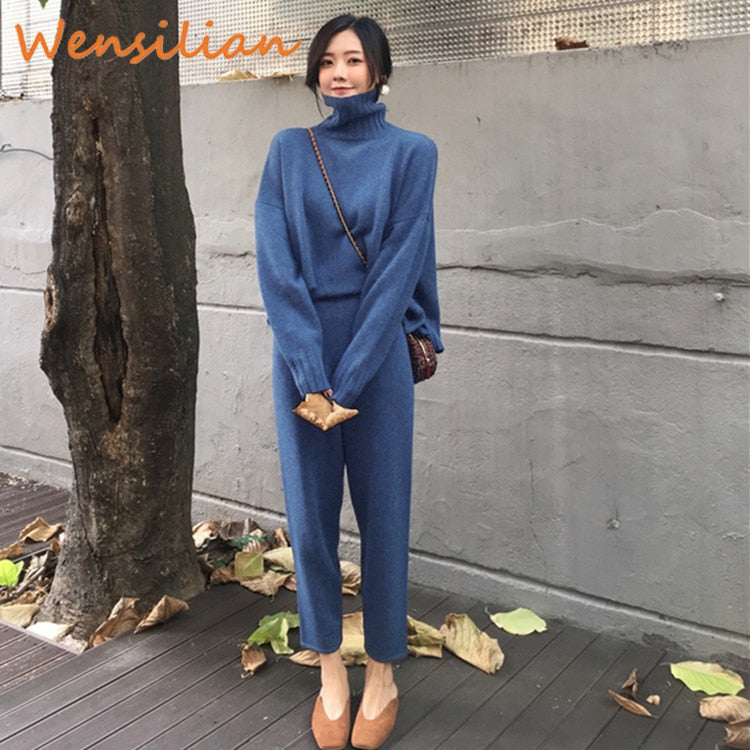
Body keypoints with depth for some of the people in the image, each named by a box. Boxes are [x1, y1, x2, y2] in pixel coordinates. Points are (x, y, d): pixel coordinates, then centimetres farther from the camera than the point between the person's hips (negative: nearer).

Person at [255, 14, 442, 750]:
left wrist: (348, 379, -14)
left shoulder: (410, 152, 0)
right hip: (301, 354, 2)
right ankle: (330, 673, 25)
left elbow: (399, 267, -8)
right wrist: (310, 373, -13)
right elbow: (276, 263, -3)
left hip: (378, 356, -2)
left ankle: (382, 675, 24)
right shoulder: (288, 151, 6)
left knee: (382, 516, 6)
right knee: (310, 516, 7)